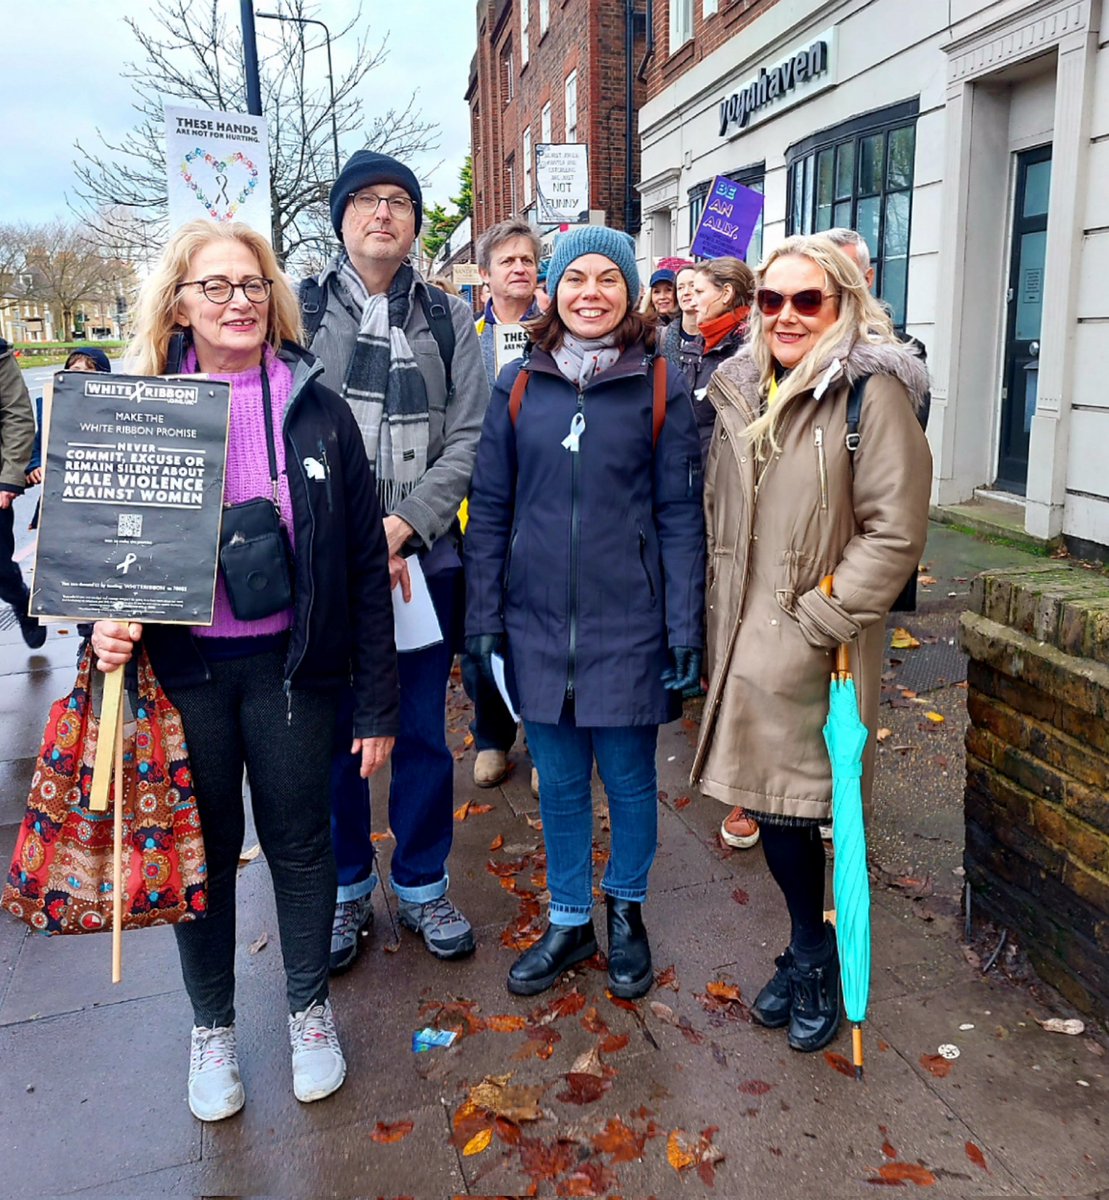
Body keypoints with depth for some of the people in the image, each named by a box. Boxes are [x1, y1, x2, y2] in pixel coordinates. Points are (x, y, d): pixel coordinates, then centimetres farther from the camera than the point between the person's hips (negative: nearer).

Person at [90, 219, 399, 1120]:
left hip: (289, 664, -1)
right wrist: (108, 619, -14)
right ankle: (212, 1025, 39)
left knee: (299, 841, 14)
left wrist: (378, 703, -5)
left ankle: (310, 1008, 39)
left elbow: (366, 563, -4)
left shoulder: (316, 409, -4)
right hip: (181, 666, 1)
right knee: (205, 847, 15)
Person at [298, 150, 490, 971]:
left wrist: (401, 524, -13)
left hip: (424, 561, 1)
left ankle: (423, 886, 30)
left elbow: (469, 438, 0)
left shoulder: (450, 319, 8)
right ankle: (347, 889, 29)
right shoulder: (299, 311, 3)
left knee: (423, 735, 10)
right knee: (334, 734, 9)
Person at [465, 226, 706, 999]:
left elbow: (682, 516, -3)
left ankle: (627, 913, 37)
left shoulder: (661, 387, -2)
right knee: (560, 784, 14)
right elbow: (489, 508, 5)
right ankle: (569, 924, 34)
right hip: (537, 623, 2)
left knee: (629, 778, 12)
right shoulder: (519, 385, 4)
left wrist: (685, 630, -7)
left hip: (628, 625, -2)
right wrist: (484, 618, 1)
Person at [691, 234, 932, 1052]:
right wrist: (721, 624, 12)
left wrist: (816, 624, -14)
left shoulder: (872, 394, -9)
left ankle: (811, 956, 28)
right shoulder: (741, 393, 10)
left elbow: (895, 533, -13)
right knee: (767, 806, 12)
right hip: (747, 642, 6)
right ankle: (811, 952, 34)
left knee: (790, 807, 1)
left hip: (816, 653, -5)